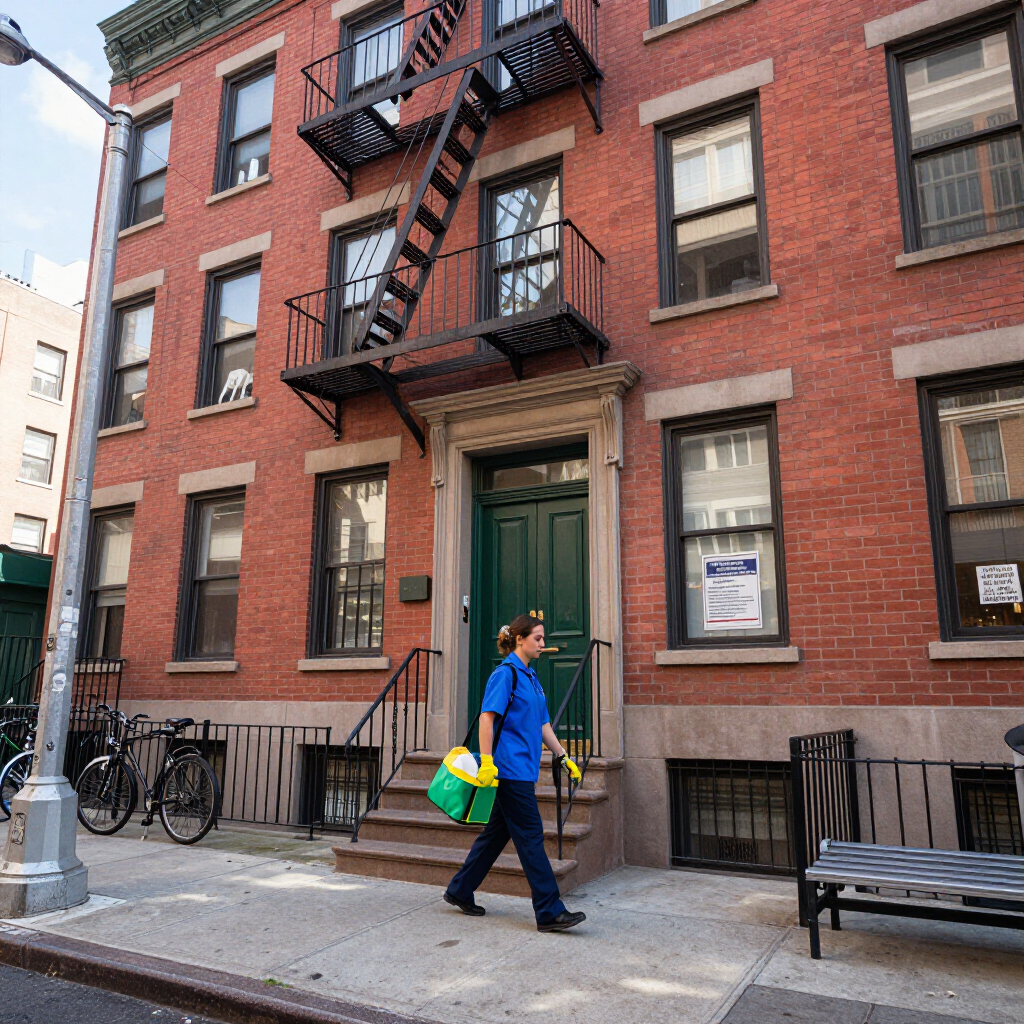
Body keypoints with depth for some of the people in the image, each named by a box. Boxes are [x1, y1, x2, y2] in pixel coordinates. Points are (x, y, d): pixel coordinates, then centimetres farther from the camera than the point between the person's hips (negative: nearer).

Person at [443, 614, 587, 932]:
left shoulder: (531, 677, 16)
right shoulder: (505, 673, -11)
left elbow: (543, 725, 20)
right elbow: (486, 717, -17)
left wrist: (563, 757, 17)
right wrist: (486, 761, -23)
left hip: (523, 769, 9)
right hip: (510, 768, -9)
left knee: (498, 832, 15)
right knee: (531, 837, -5)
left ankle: (460, 891, 27)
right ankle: (549, 912, 1)